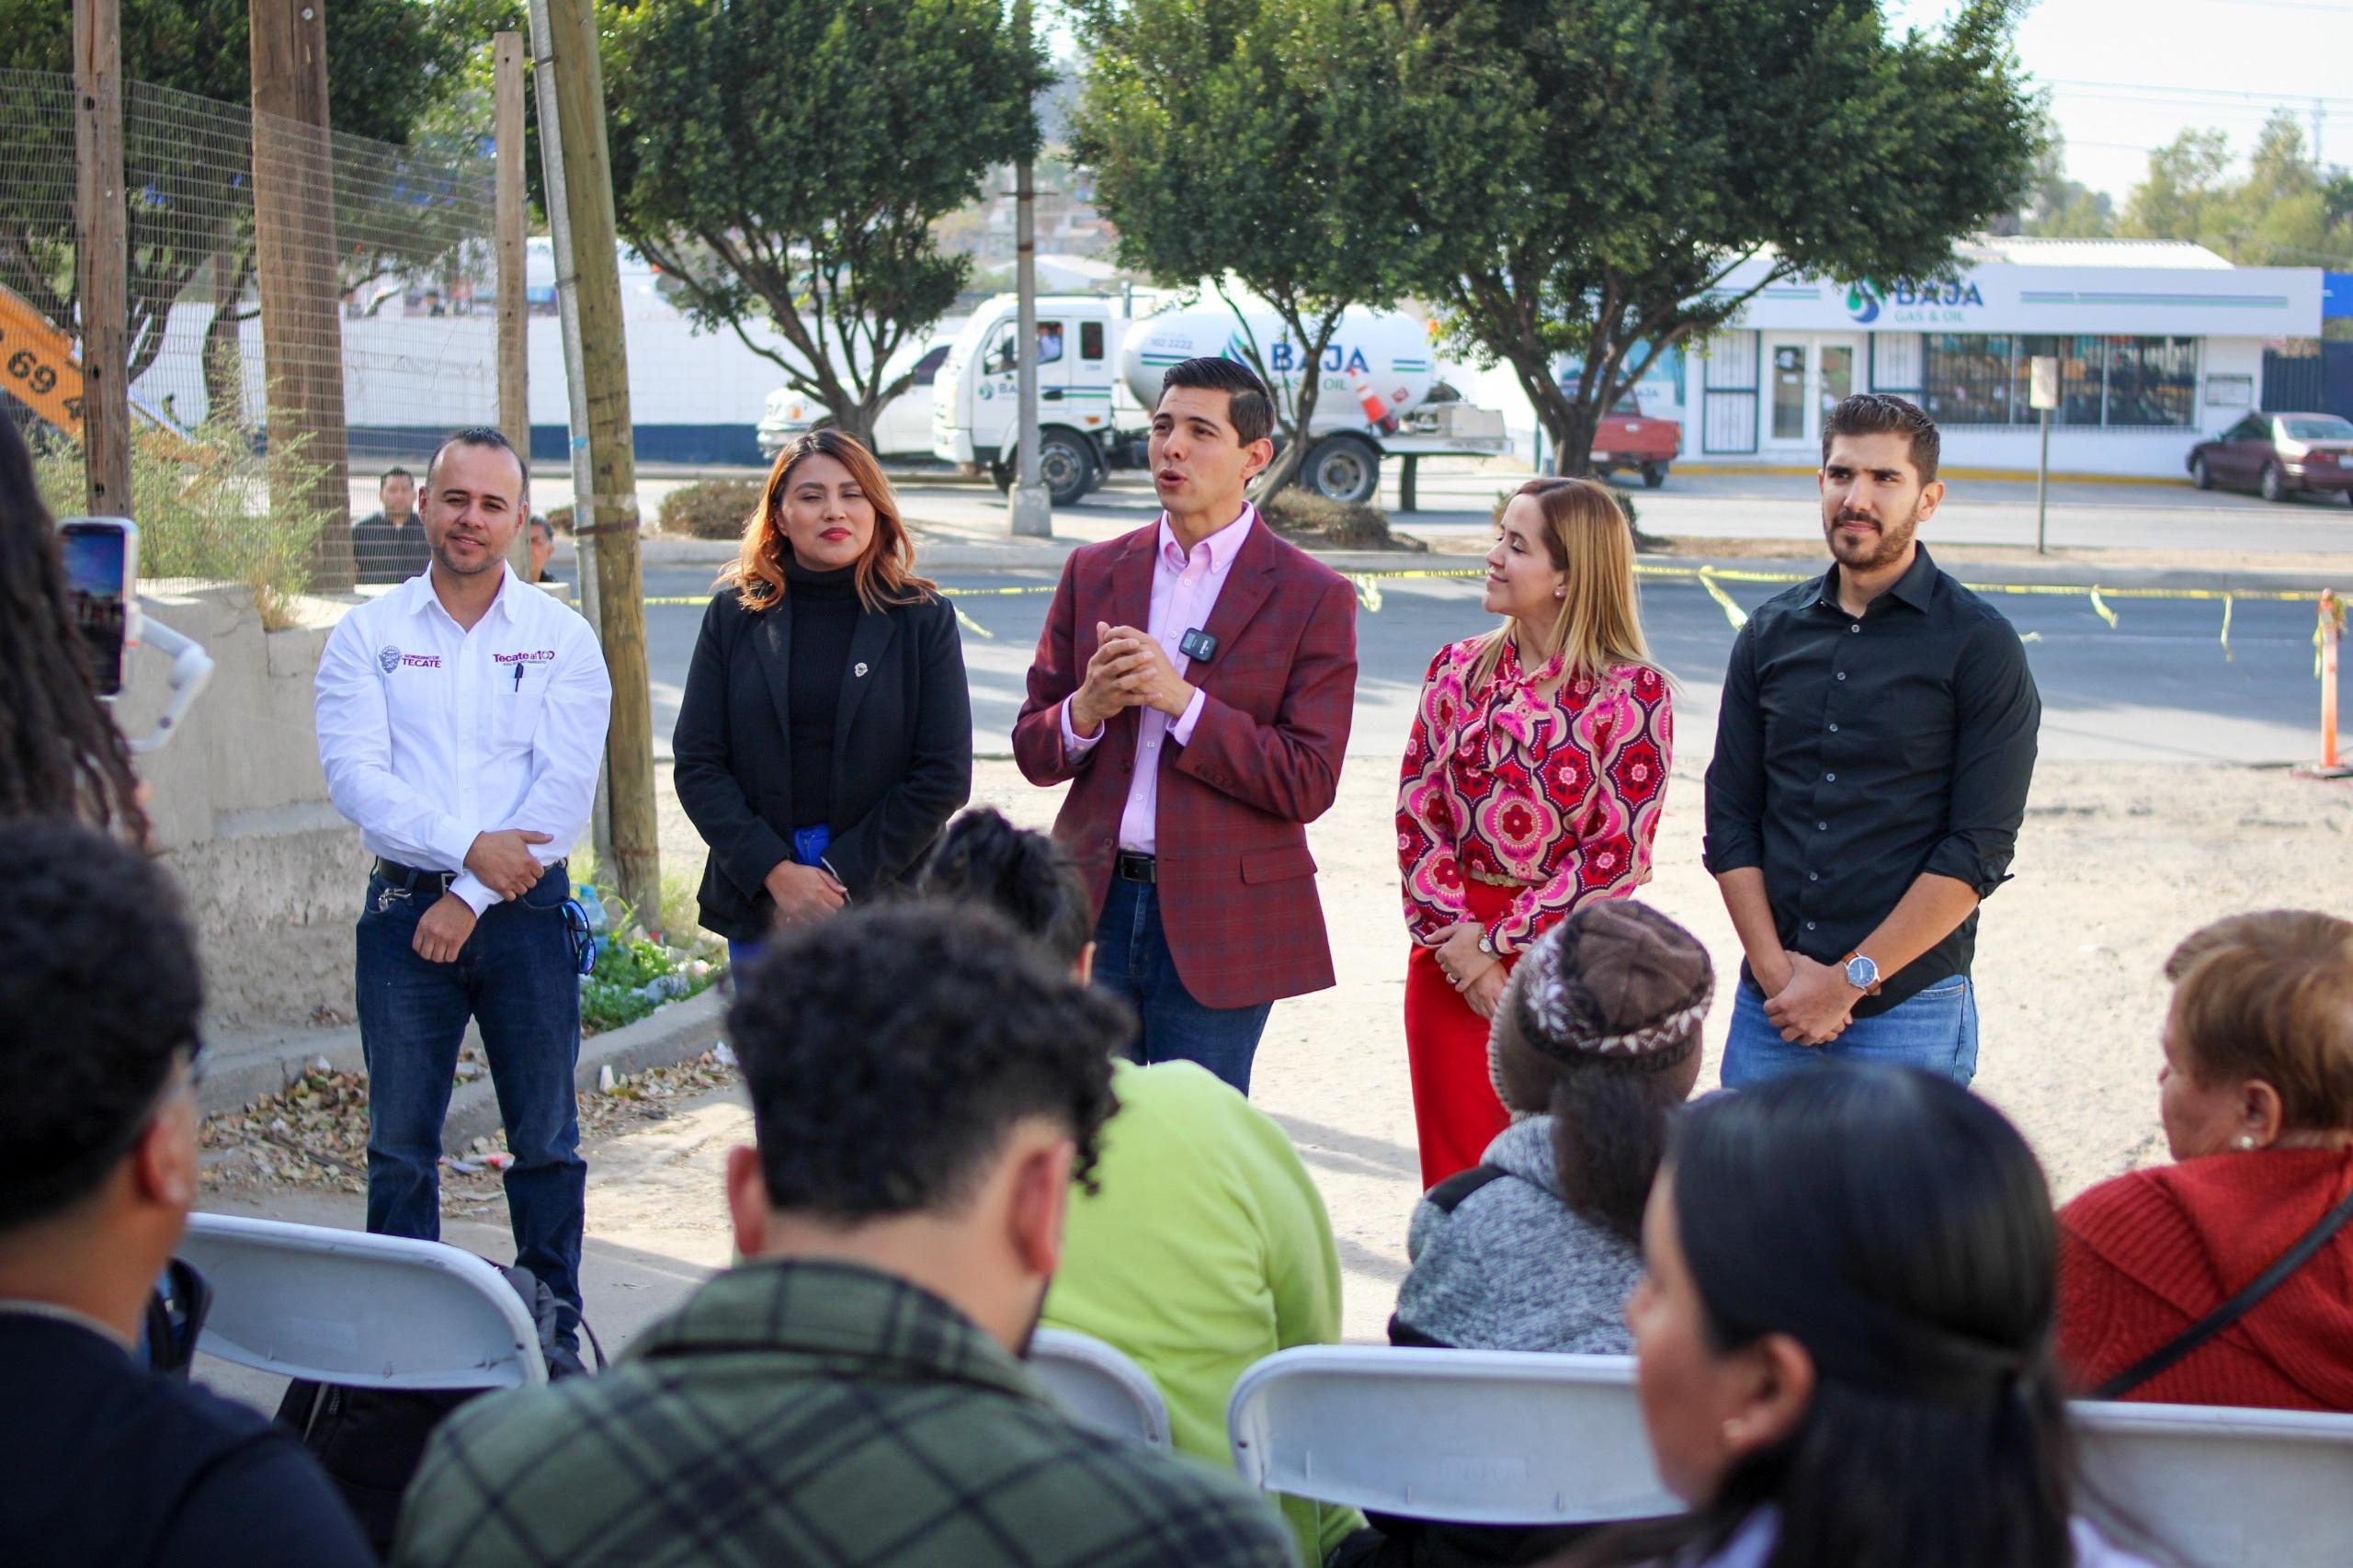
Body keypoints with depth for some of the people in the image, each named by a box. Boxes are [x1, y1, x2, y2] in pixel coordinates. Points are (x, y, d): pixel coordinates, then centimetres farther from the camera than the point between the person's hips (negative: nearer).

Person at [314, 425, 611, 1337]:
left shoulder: (561, 638, 4)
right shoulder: (368, 635, 5)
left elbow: (566, 787, -5)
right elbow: (353, 775, -6)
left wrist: (472, 899, -12)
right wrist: (468, 845, -17)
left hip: (526, 909, 0)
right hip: (404, 910, 0)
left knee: (546, 1140, 4)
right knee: (400, 1142, 3)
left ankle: (554, 1330, 15)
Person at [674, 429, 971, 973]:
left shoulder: (922, 618, 2)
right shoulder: (735, 614, 5)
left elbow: (945, 774, -2)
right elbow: (697, 765, 1)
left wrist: (844, 877, -9)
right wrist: (774, 872, -11)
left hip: (888, 904, -1)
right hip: (758, 905, 1)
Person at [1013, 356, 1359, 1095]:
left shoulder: (1312, 596, -3)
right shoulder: (1093, 572, 10)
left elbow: (1308, 784, -10)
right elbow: (1032, 751, 10)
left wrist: (1182, 701, -18)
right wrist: (1086, 710, -13)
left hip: (1218, 922, -3)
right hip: (1097, 907, 3)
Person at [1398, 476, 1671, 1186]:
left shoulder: (1631, 692, -7)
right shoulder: (1457, 670, 5)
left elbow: (1619, 853, -11)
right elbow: (1417, 814, 3)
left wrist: (1497, 942, -12)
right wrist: (1457, 938, -10)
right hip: (1450, 963, 4)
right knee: (1454, 1176, 7)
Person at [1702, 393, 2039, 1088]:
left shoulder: (1979, 646, -3)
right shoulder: (1771, 633, 10)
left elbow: (1979, 852, -8)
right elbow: (1729, 820, 8)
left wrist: (1851, 980, -12)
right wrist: (1775, 967, -5)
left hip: (1908, 1010, -4)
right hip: (1770, 1007, 4)